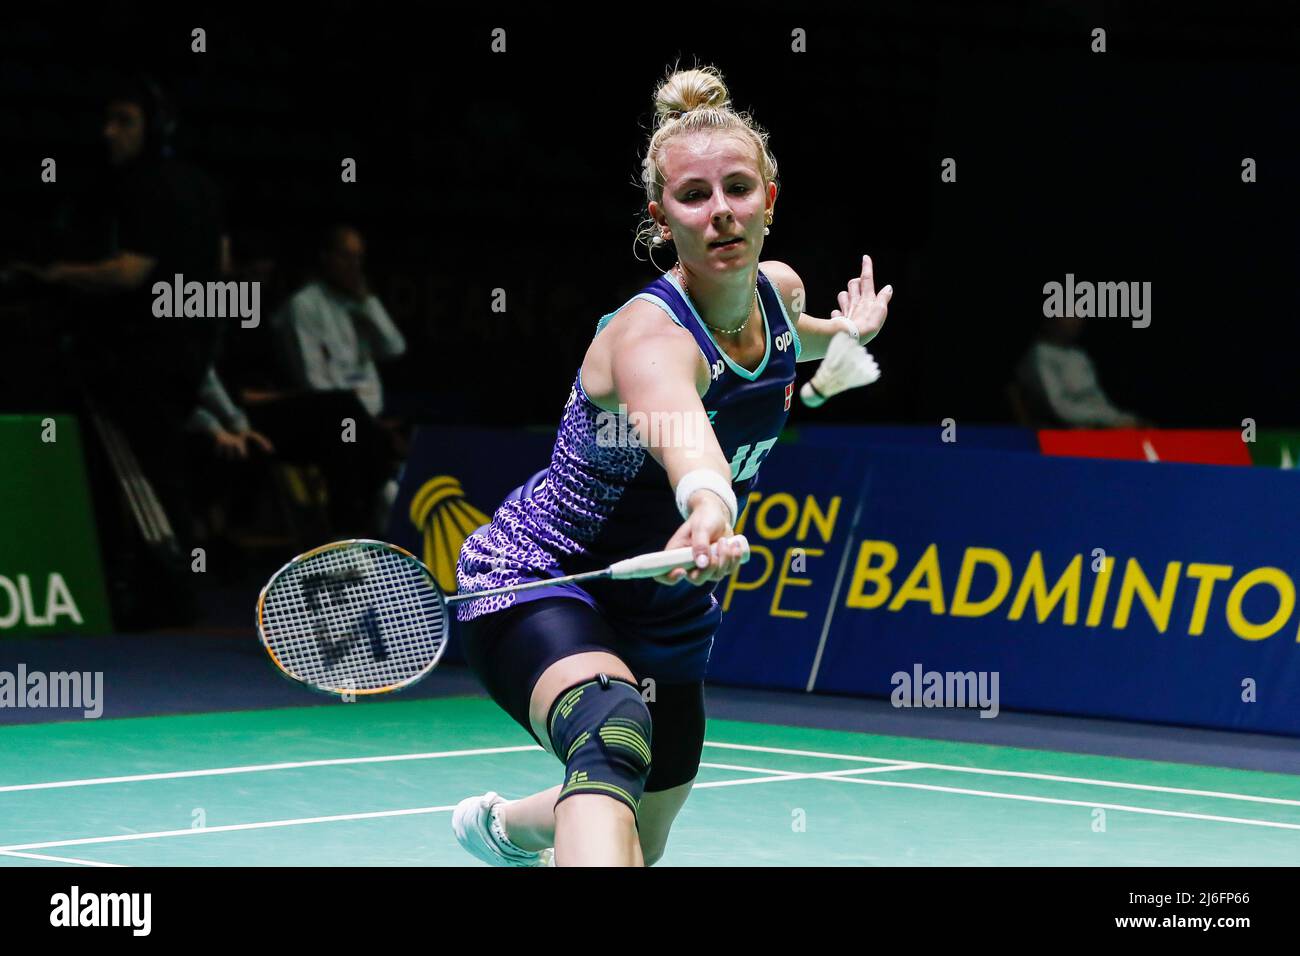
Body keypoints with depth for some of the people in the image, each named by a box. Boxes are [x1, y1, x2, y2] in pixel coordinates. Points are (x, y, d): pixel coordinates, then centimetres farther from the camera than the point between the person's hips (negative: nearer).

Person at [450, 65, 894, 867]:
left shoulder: (779, 290, -6)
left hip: (664, 613, 8)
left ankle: (499, 824, 55)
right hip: (534, 584, -8)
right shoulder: (650, 338, -31)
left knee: (642, 840, 23)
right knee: (613, 741, -40)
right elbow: (680, 430, -59)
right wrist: (708, 506, -76)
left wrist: (846, 333, 15)